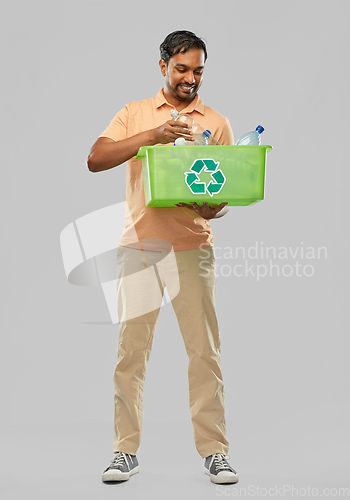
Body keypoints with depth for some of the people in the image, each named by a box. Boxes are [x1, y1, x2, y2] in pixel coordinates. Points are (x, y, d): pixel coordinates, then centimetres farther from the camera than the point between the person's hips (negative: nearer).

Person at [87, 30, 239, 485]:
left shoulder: (217, 123, 12)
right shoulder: (135, 114, 11)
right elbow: (95, 160, -4)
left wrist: (215, 208, -14)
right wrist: (151, 136, -16)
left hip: (193, 247, 0)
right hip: (139, 244, 0)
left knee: (205, 350, 0)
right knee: (131, 349, 1)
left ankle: (214, 450, 9)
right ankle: (126, 450, 10)